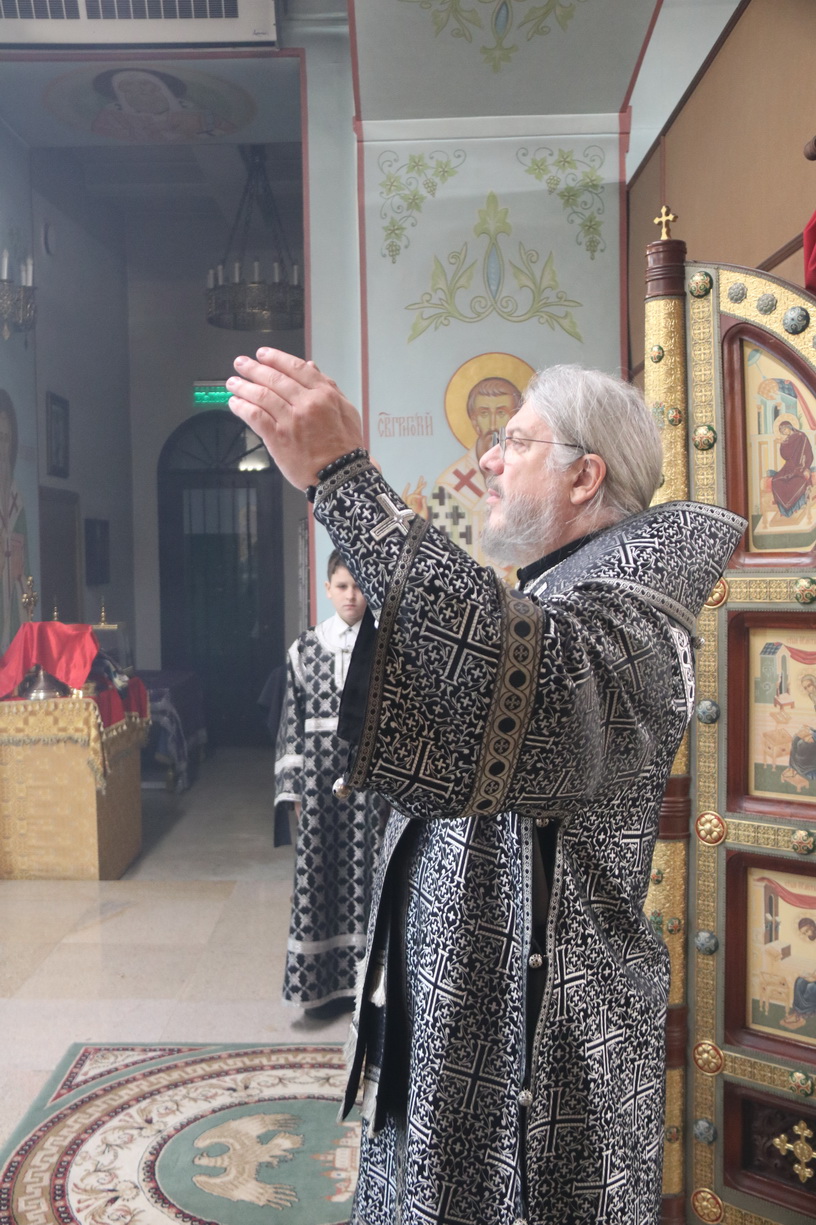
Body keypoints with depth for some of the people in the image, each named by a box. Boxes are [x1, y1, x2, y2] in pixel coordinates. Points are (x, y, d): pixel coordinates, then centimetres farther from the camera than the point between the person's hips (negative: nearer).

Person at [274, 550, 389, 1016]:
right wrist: (292, 785, 2)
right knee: (320, 871, 5)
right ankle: (327, 981, 19)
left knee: (366, 872, 2)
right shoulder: (306, 648, 5)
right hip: (321, 776, 2)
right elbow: (293, 719, 6)